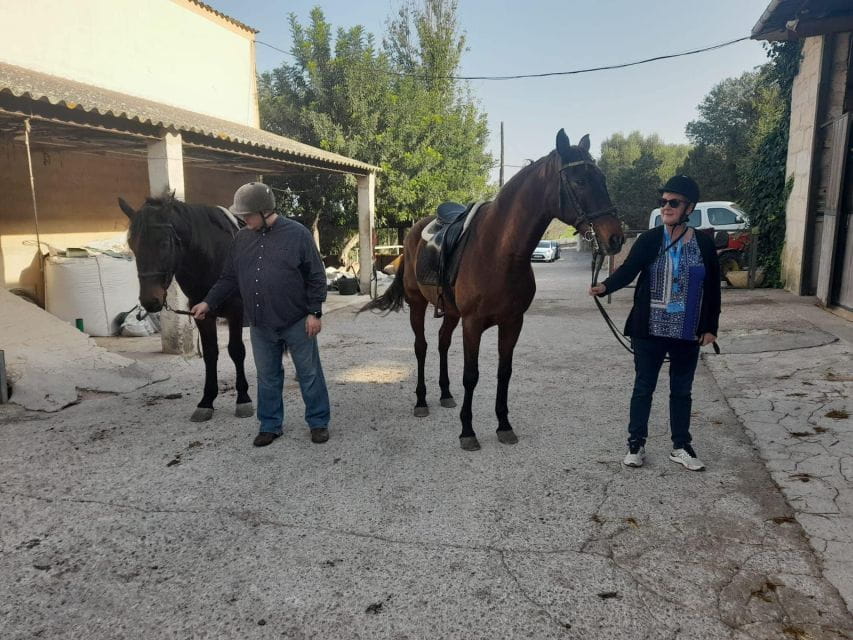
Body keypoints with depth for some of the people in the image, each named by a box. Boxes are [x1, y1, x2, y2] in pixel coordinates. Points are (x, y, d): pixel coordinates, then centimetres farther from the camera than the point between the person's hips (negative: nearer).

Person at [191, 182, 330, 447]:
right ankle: (270, 425, 28)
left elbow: (316, 277, -8)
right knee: (267, 378, 14)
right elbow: (228, 278, 14)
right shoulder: (242, 238, 5)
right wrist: (208, 302, 8)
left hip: (297, 322, -4)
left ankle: (319, 423, 21)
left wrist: (314, 312, -11)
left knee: (309, 374, 7)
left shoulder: (297, 234, -9)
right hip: (260, 326, 4)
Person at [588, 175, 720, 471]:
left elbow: (713, 289, 5)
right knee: (643, 387, 8)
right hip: (649, 330, -1)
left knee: (682, 390, 13)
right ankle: (636, 443, 20)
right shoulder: (649, 240, -3)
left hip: (688, 332, 2)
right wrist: (605, 286, -37)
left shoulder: (704, 244, 0)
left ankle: (681, 446, 28)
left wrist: (710, 328, 2)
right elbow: (628, 270, -16)